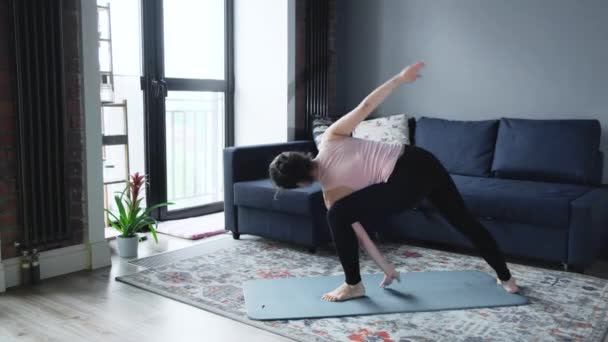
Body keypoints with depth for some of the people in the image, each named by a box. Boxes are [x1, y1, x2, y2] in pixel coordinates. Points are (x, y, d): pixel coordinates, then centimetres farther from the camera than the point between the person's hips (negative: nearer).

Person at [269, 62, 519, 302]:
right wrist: (400, 77, 11)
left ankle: (353, 285, 15)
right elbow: (365, 106, 4)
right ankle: (505, 278, 40)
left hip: (406, 183, -7)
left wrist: (386, 269, 18)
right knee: (463, 220, 25)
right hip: (423, 161, 7)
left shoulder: (330, 193, 2)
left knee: (338, 215, 1)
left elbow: (358, 232, 7)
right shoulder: (330, 139, 10)